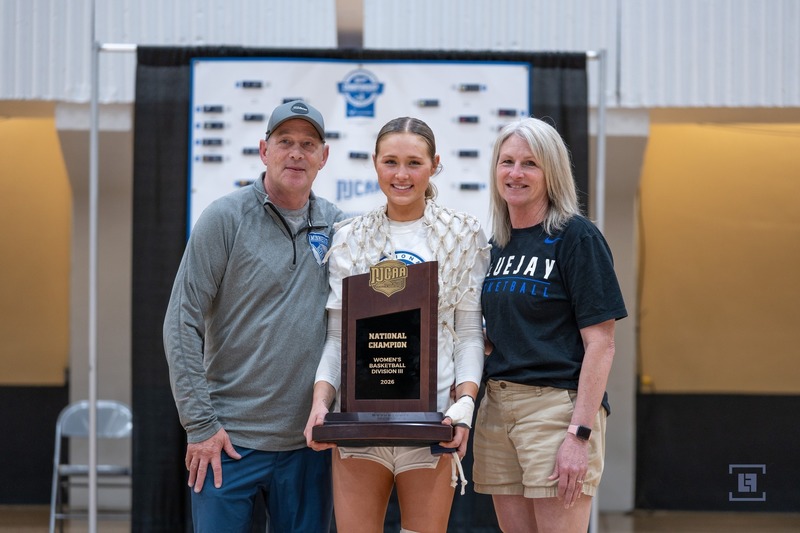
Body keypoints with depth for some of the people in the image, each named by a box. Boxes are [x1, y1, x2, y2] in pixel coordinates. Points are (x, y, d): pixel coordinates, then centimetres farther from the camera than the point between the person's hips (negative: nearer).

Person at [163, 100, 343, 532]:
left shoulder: (334, 225, 7)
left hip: (308, 443, 4)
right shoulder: (226, 218, -4)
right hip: (231, 440, -4)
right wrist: (199, 424, -11)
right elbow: (182, 325, -6)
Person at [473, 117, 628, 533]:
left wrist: (580, 434, -18)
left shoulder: (576, 237, -6)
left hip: (558, 405, -7)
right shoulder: (495, 245, 14)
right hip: (497, 406, 7)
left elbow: (600, 344, -11)